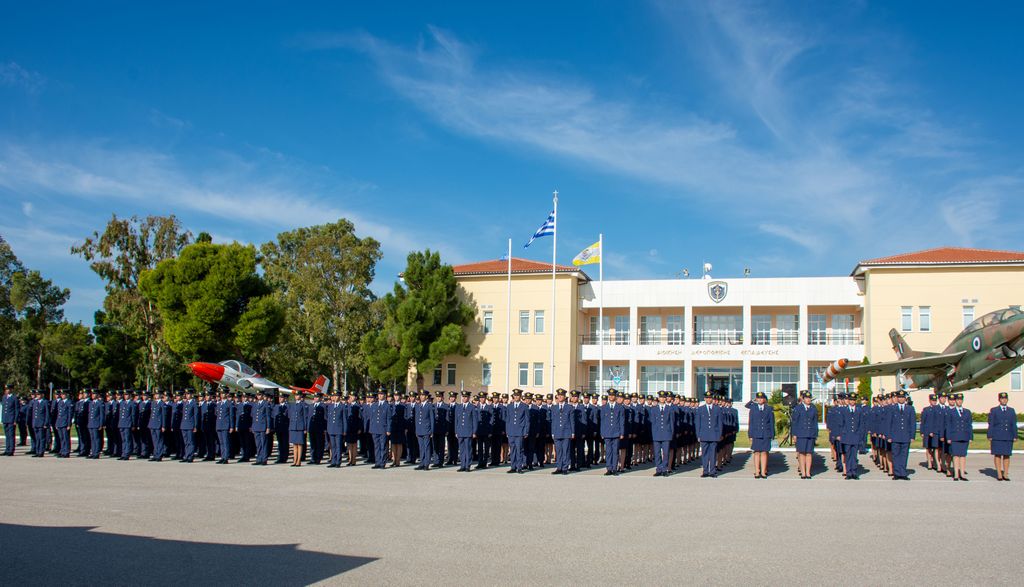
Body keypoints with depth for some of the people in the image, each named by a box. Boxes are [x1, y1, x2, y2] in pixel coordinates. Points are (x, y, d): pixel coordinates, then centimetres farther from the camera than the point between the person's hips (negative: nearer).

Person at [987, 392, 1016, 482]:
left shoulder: (1012, 411, 11)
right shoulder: (993, 411, 4)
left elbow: (1014, 425, 9)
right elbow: (991, 425, 2)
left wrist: (1015, 436, 2)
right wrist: (990, 436, -4)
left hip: (1008, 437, 2)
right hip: (997, 437, -2)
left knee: (1007, 455, 4)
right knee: (997, 455, -1)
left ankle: (1005, 474, 10)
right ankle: (999, 474, 5)